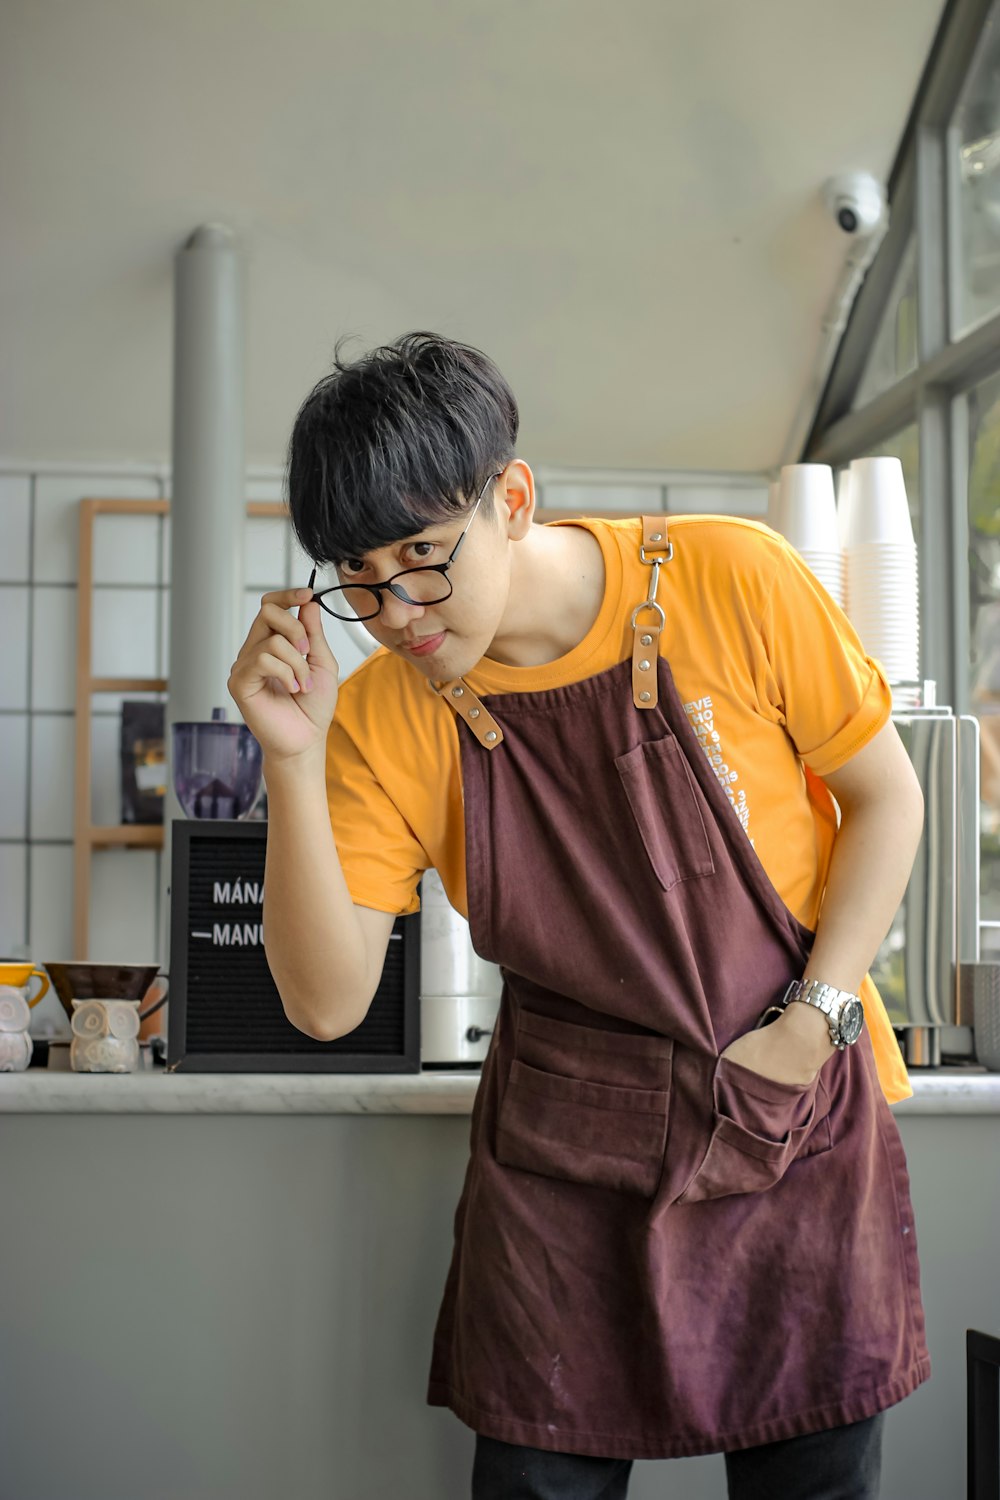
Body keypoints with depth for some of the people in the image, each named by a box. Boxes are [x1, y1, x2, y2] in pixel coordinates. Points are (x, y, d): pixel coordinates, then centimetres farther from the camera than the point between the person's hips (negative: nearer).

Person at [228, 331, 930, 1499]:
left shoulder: (732, 583, -14)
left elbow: (884, 796, -2)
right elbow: (327, 1000, -13)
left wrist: (819, 1015, -12)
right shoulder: (385, 717, -9)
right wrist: (292, 759, -24)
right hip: (568, 1151, 1)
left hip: (801, 1119, 0)